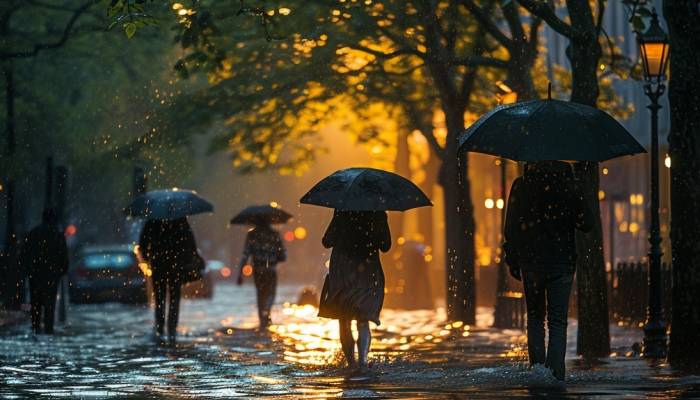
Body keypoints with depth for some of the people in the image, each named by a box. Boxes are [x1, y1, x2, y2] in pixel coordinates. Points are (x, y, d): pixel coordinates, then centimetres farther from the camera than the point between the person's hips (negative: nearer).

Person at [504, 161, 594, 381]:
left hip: (530, 262, 1)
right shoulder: (568, 185, -4)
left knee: (535, 318, 14)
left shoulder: (521, 186, -2)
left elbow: (511, 228, 0)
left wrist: (512, 260, 8)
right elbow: (586, 223, -2)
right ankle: (555, 372, -9)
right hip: (562, 263, -1)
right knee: (558, 322, 3)